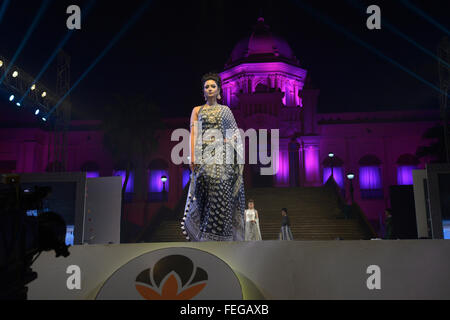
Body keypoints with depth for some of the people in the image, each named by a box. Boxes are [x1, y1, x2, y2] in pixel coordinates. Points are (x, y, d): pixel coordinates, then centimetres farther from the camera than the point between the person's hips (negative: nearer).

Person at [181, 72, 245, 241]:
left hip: (222, 153, 0)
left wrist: (230, 140, -2)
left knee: (221, 195, -9)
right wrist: (192, 156, -6)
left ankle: (219, 236, -4)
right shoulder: (197, 110, 15)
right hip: (204, 154, 0)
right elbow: (193, 133, 5)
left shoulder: (225, 110, 17)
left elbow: (235, 132, 20)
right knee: (203, 194, -7)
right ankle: (202, 236, 3)